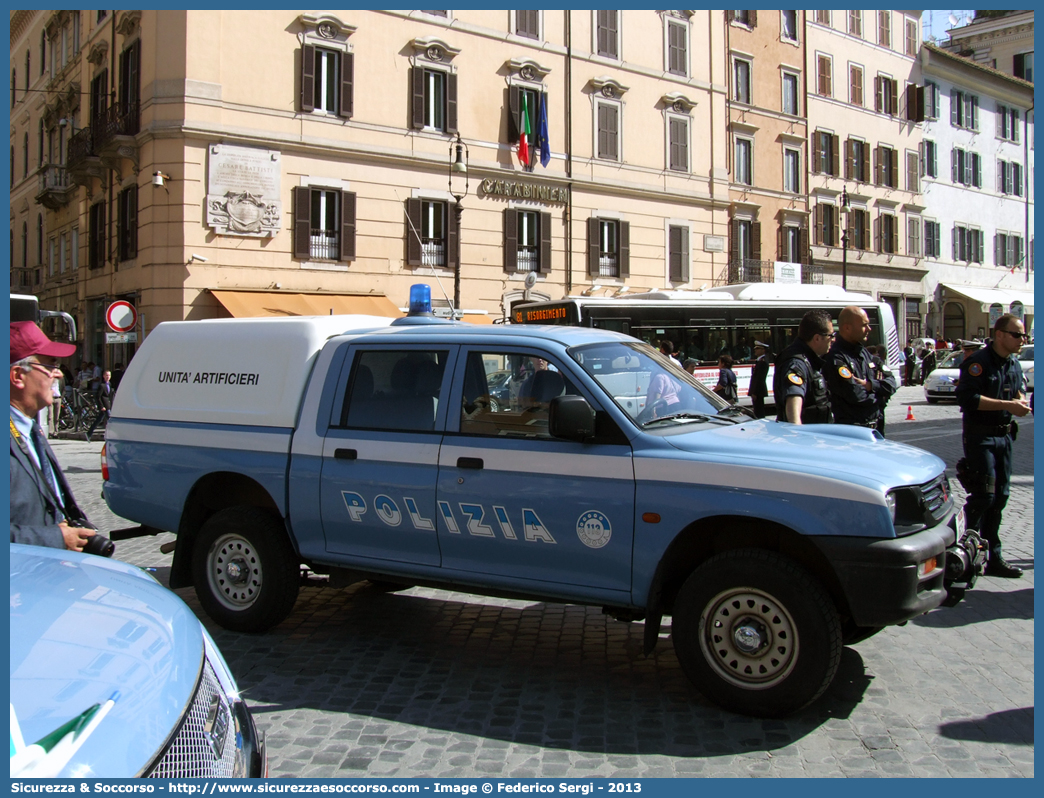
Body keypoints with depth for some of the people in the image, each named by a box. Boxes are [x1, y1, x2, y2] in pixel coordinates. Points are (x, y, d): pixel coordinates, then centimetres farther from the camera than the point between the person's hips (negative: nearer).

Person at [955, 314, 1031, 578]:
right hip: (980, 436, -8)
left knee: (1000, 496, 10)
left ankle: (993, 558, 18)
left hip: (1004, 435, 8)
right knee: (984, 495, -10)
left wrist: (1021, 400, 2)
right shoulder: (978, 361, -14)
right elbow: (967, 397, -23)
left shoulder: (1014, 364, 12)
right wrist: (1007, 405, -24)